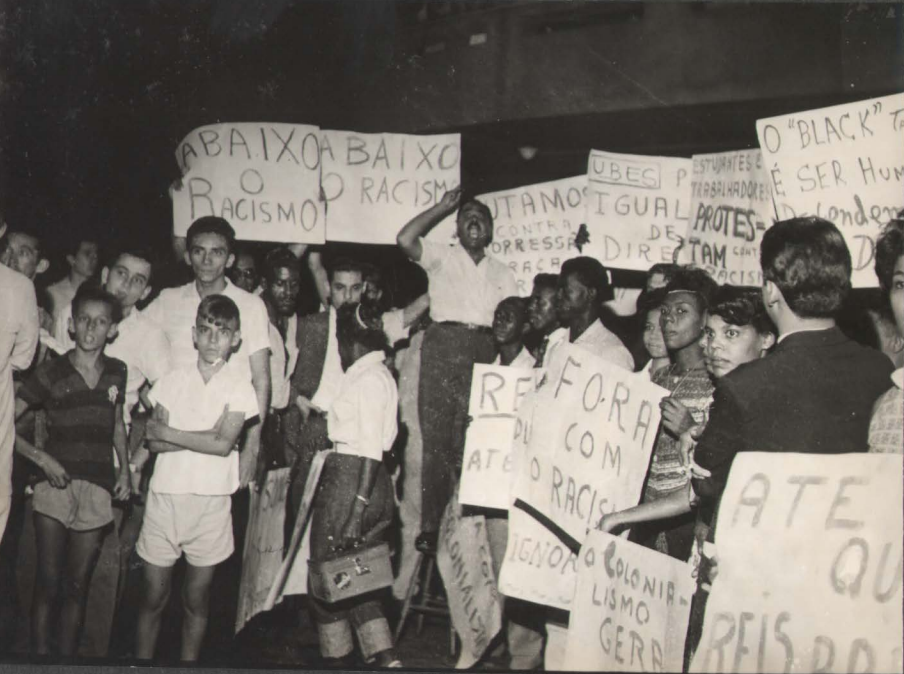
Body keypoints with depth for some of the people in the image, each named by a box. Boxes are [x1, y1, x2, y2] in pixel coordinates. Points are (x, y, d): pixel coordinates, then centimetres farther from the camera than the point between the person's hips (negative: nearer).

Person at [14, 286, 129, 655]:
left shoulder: (116, 372, 7)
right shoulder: (52, 371, -3)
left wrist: (124, 468, 10)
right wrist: (41, 458, -12)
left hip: (97, 487, 2)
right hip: (56, 483, -2)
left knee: (77, 586, 8)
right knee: (48, 583, 0)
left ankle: (67, 658, 17)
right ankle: (40, 656, 11)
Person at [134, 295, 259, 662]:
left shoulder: (239, 385, -2)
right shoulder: (172, 379, 3)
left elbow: (224, 443, -14)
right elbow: (154, 441, -5)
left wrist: (169, 433, -9)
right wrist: (204, 437, -16)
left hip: (211, 500, -1)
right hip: (165, 496, 1)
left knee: (196, 600, 10)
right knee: (153, 595, 7)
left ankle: (189, 660, 24)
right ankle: (140, 660, 20)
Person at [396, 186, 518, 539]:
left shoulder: (502, 274, 22)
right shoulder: (441, 257, 11)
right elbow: (405, 240, -7)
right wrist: (443, 206, 1)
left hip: (484, 350, 3)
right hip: (444, 341, -3)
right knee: (437, 436, -6)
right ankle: (432, 526, -2)